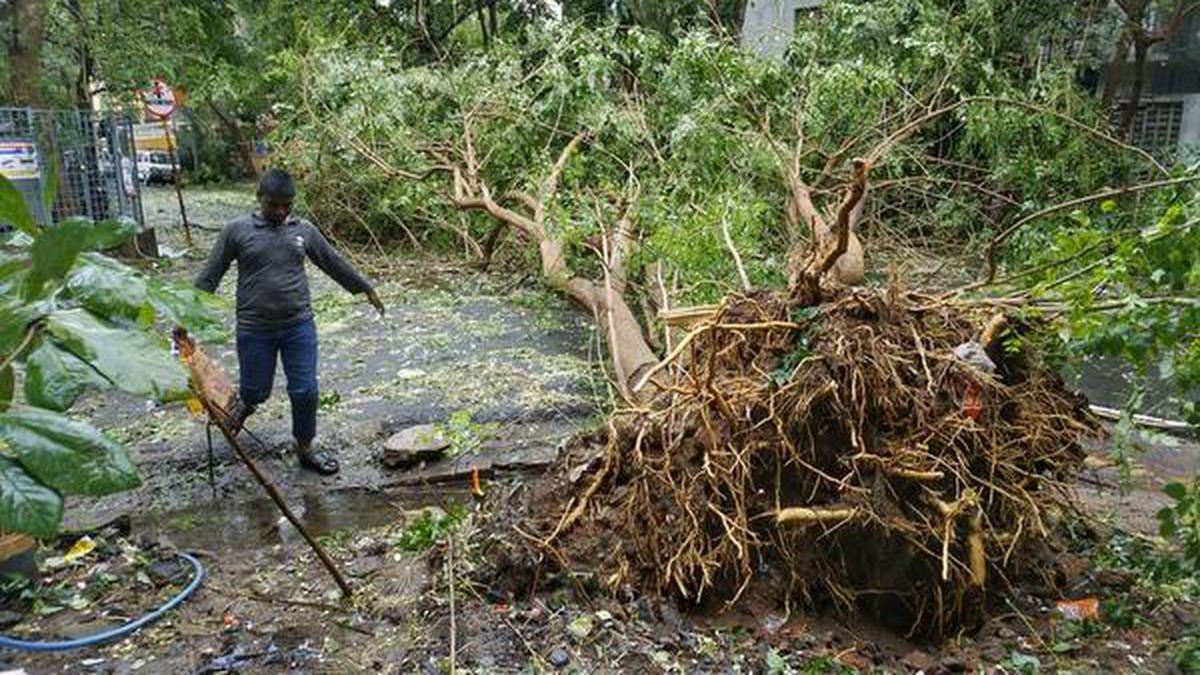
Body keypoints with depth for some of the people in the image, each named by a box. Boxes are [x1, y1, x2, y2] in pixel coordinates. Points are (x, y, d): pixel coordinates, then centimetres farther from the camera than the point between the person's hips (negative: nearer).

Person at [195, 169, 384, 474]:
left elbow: (334, 263, 15)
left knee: (305, 391, 3)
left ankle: (305, 448, 24)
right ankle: (245, 403, 49)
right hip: (254, 330, -2)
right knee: (256, 390, 11)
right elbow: (210, 275, 0)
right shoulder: (237, 230, -4)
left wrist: (367, 289, 22)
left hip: (299, 326, 2)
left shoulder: (303, 230, 4)